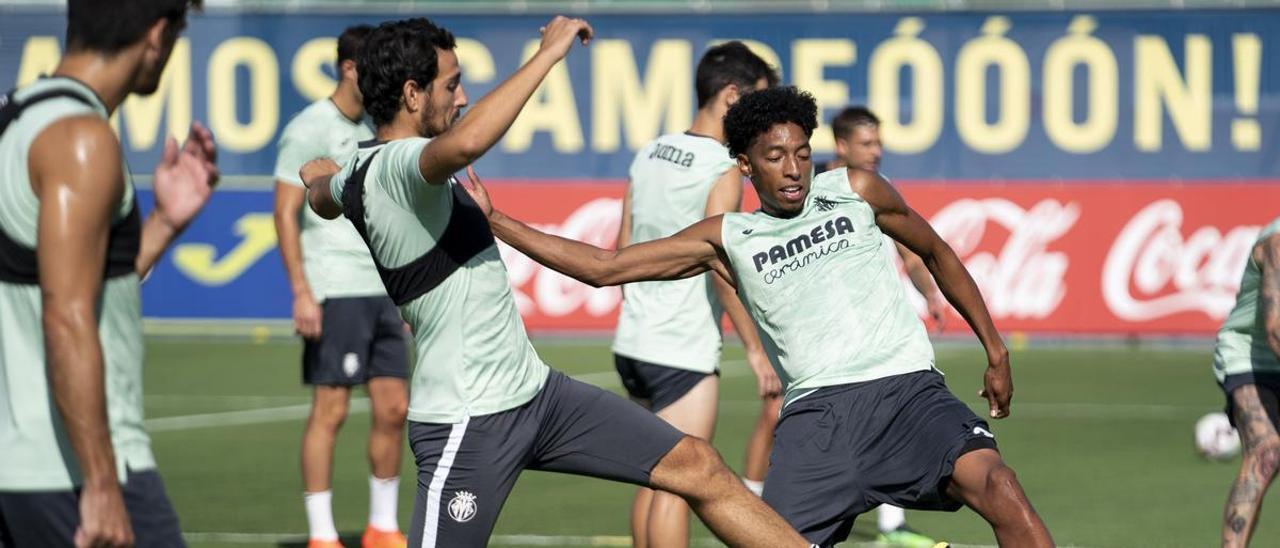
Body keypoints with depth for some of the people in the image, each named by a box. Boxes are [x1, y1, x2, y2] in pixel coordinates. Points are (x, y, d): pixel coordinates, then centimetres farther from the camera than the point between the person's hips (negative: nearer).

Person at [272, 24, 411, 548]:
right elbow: (285, 214, -10)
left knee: (393, 408, 6)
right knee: (330, 410, -5)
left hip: (381, 290, 7)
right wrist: (302, 293, -16)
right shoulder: (310, 129, -6)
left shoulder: (373, 130, 16)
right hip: (334, 294, -7)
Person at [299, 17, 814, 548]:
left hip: (535, 391, 10)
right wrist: (549, 53, -33)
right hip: (467, 423, -10)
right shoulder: (393, 165, -20)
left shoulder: (360, 170, 11)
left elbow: (324, 198, 36)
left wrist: (320, 178, 62)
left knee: (696, 465, 4)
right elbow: (465, 143, -44)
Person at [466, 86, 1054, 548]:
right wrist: (494, 222, 6)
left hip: (907, 388, -1)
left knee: (998, 489, -25)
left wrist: (996, 352, 20)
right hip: (817, 409, 1)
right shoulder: (727, 239, 11)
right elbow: (604, 267, 10)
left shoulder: (855, 191, 10)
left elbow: (936, 253, 23)